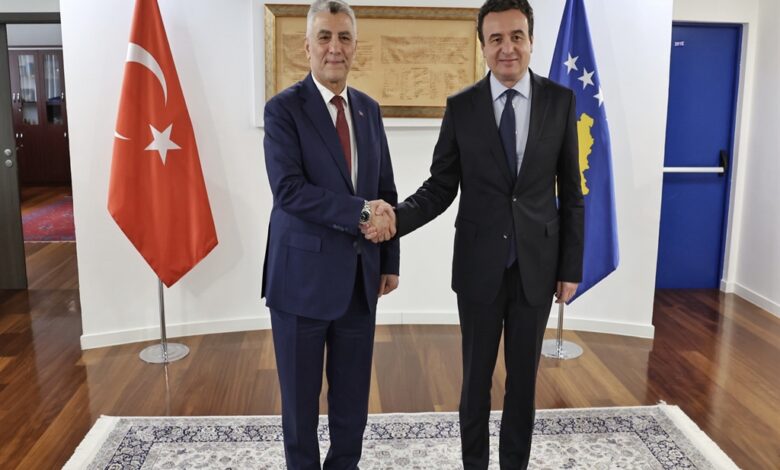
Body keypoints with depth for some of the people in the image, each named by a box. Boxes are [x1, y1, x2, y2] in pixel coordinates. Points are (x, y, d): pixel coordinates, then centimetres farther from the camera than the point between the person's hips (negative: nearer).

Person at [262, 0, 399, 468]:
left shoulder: (369, 109, 9)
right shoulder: (284, 108, -7)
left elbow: (386, 191, 11)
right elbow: (288, 189, -19)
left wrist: (390, 260, 8)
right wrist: (359, 211, -22)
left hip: (360, 273, 5)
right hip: (304, 273, -4)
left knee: (353, 393, 15)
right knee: (301, 394, 12)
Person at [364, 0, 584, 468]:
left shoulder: (560, 100, -2)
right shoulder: (461, 106, -4)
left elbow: (570, 193, 1)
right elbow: (441, 187, -2)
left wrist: (571, 267, 0)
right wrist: (395, 218, -21)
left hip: (536, 265, 1)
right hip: (479, 265, 0)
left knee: (524, 376, 14)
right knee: (476, 376, 13)